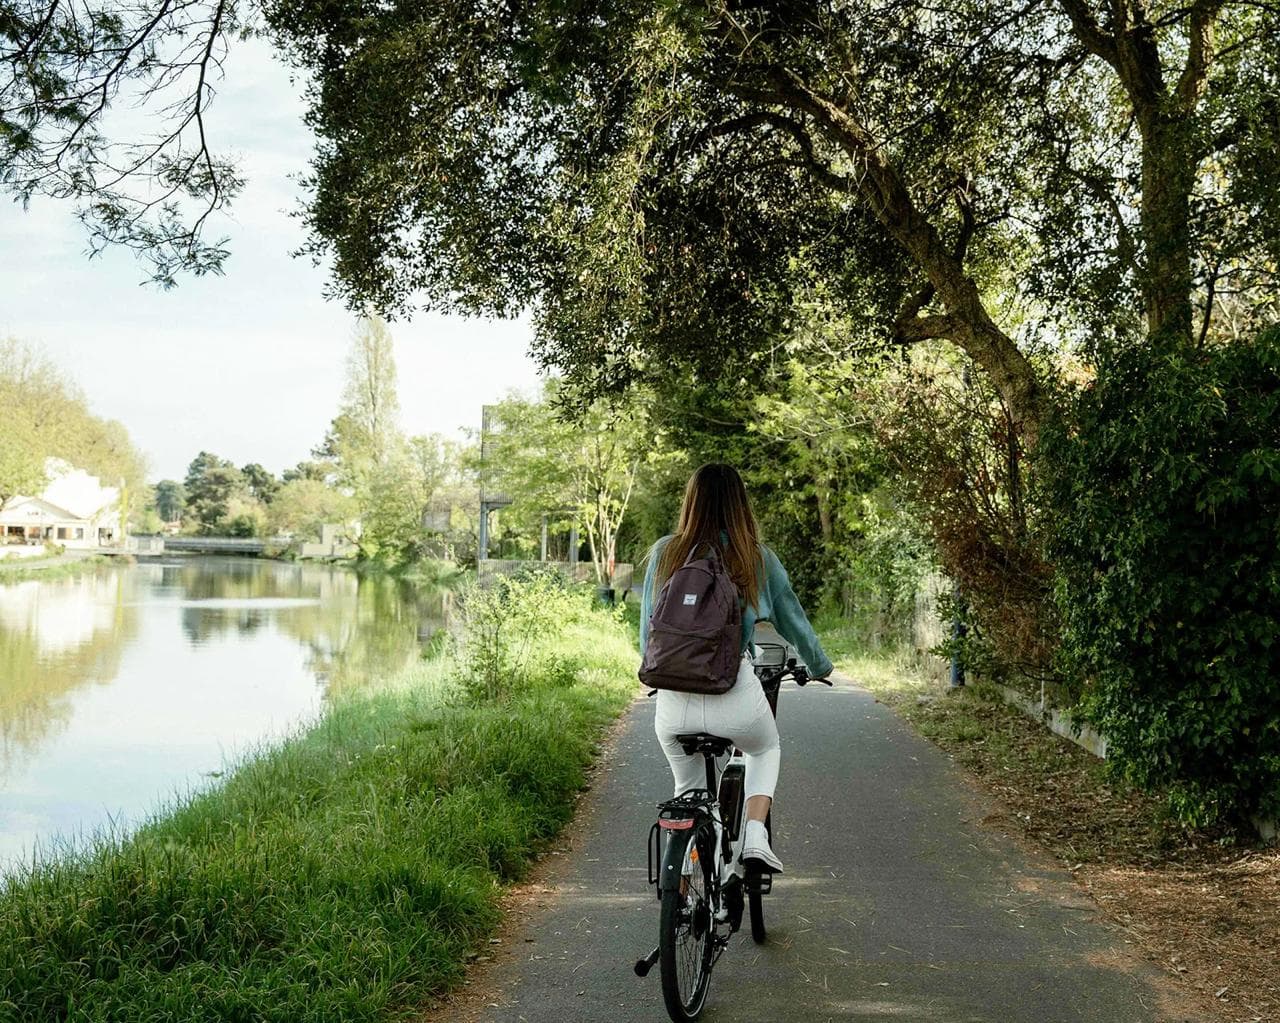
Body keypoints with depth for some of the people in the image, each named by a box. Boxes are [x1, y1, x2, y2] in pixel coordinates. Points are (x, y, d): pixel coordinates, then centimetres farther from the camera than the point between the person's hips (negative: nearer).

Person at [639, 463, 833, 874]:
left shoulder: (664, 552, 5)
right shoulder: (757, 558, 3)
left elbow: (648, 627, 10)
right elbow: (792, 620, 14)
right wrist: (820, 666, 32)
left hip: (674, 704, 1)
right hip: (735, 698, -1)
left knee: (688, 791, 26)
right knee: (766, 750, 32)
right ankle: (755, 835, 11)